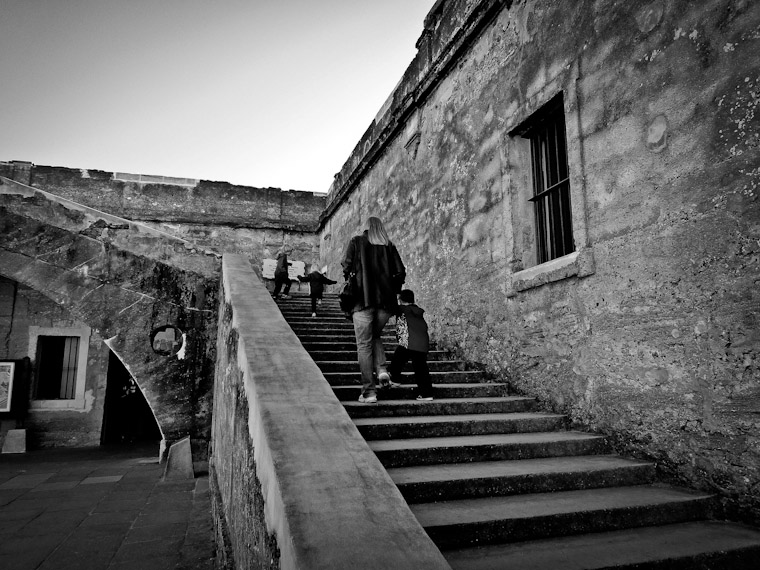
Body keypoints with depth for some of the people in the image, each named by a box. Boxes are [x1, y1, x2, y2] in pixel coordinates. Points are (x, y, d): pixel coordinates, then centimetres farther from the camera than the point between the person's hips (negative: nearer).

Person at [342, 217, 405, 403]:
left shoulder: (356, 241, 5)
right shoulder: (389, 246, 11)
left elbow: (347, 266, -2)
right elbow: (400, 273, 5)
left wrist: (350, 279, 18)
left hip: (363, 298, -3)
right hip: (386, 300, 3)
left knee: (364, 344, 1)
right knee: (375, 336, 24)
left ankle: (369, 391, 0)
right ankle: (382, 370, 2)